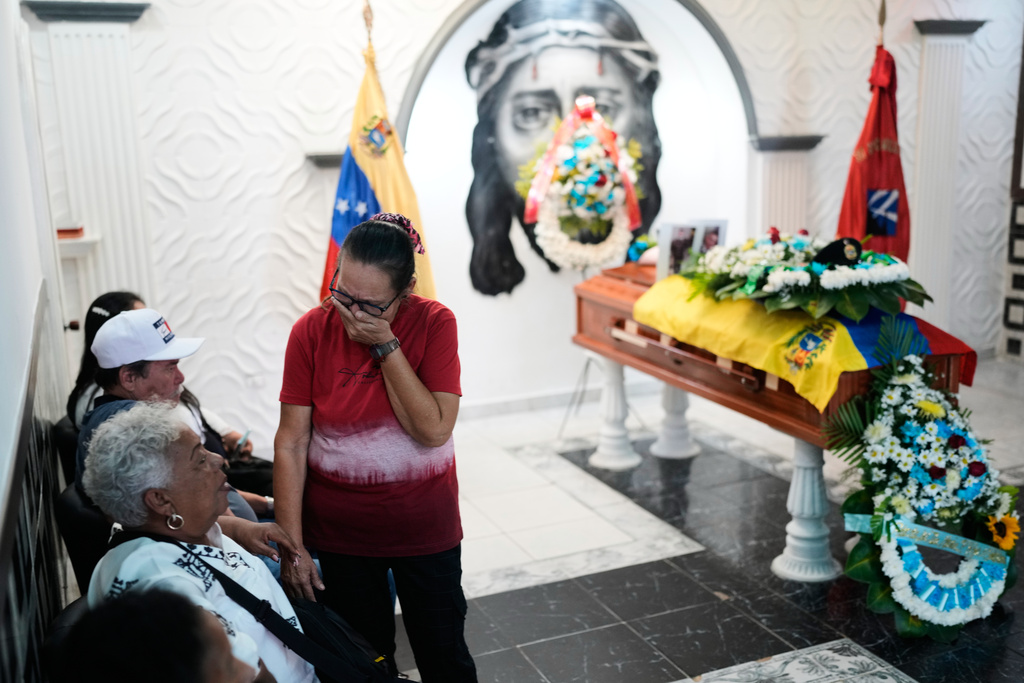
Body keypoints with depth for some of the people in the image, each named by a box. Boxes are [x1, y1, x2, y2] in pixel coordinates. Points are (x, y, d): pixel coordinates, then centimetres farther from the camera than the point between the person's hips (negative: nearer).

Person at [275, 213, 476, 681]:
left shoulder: (434, 323, -13)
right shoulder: (311, 331, -11)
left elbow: (433, 430, -21)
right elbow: (291, 441, -10)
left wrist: (386, 345, -25)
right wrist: (291, 544, -11)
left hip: (424, 528, 0)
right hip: (339, 534, 1)